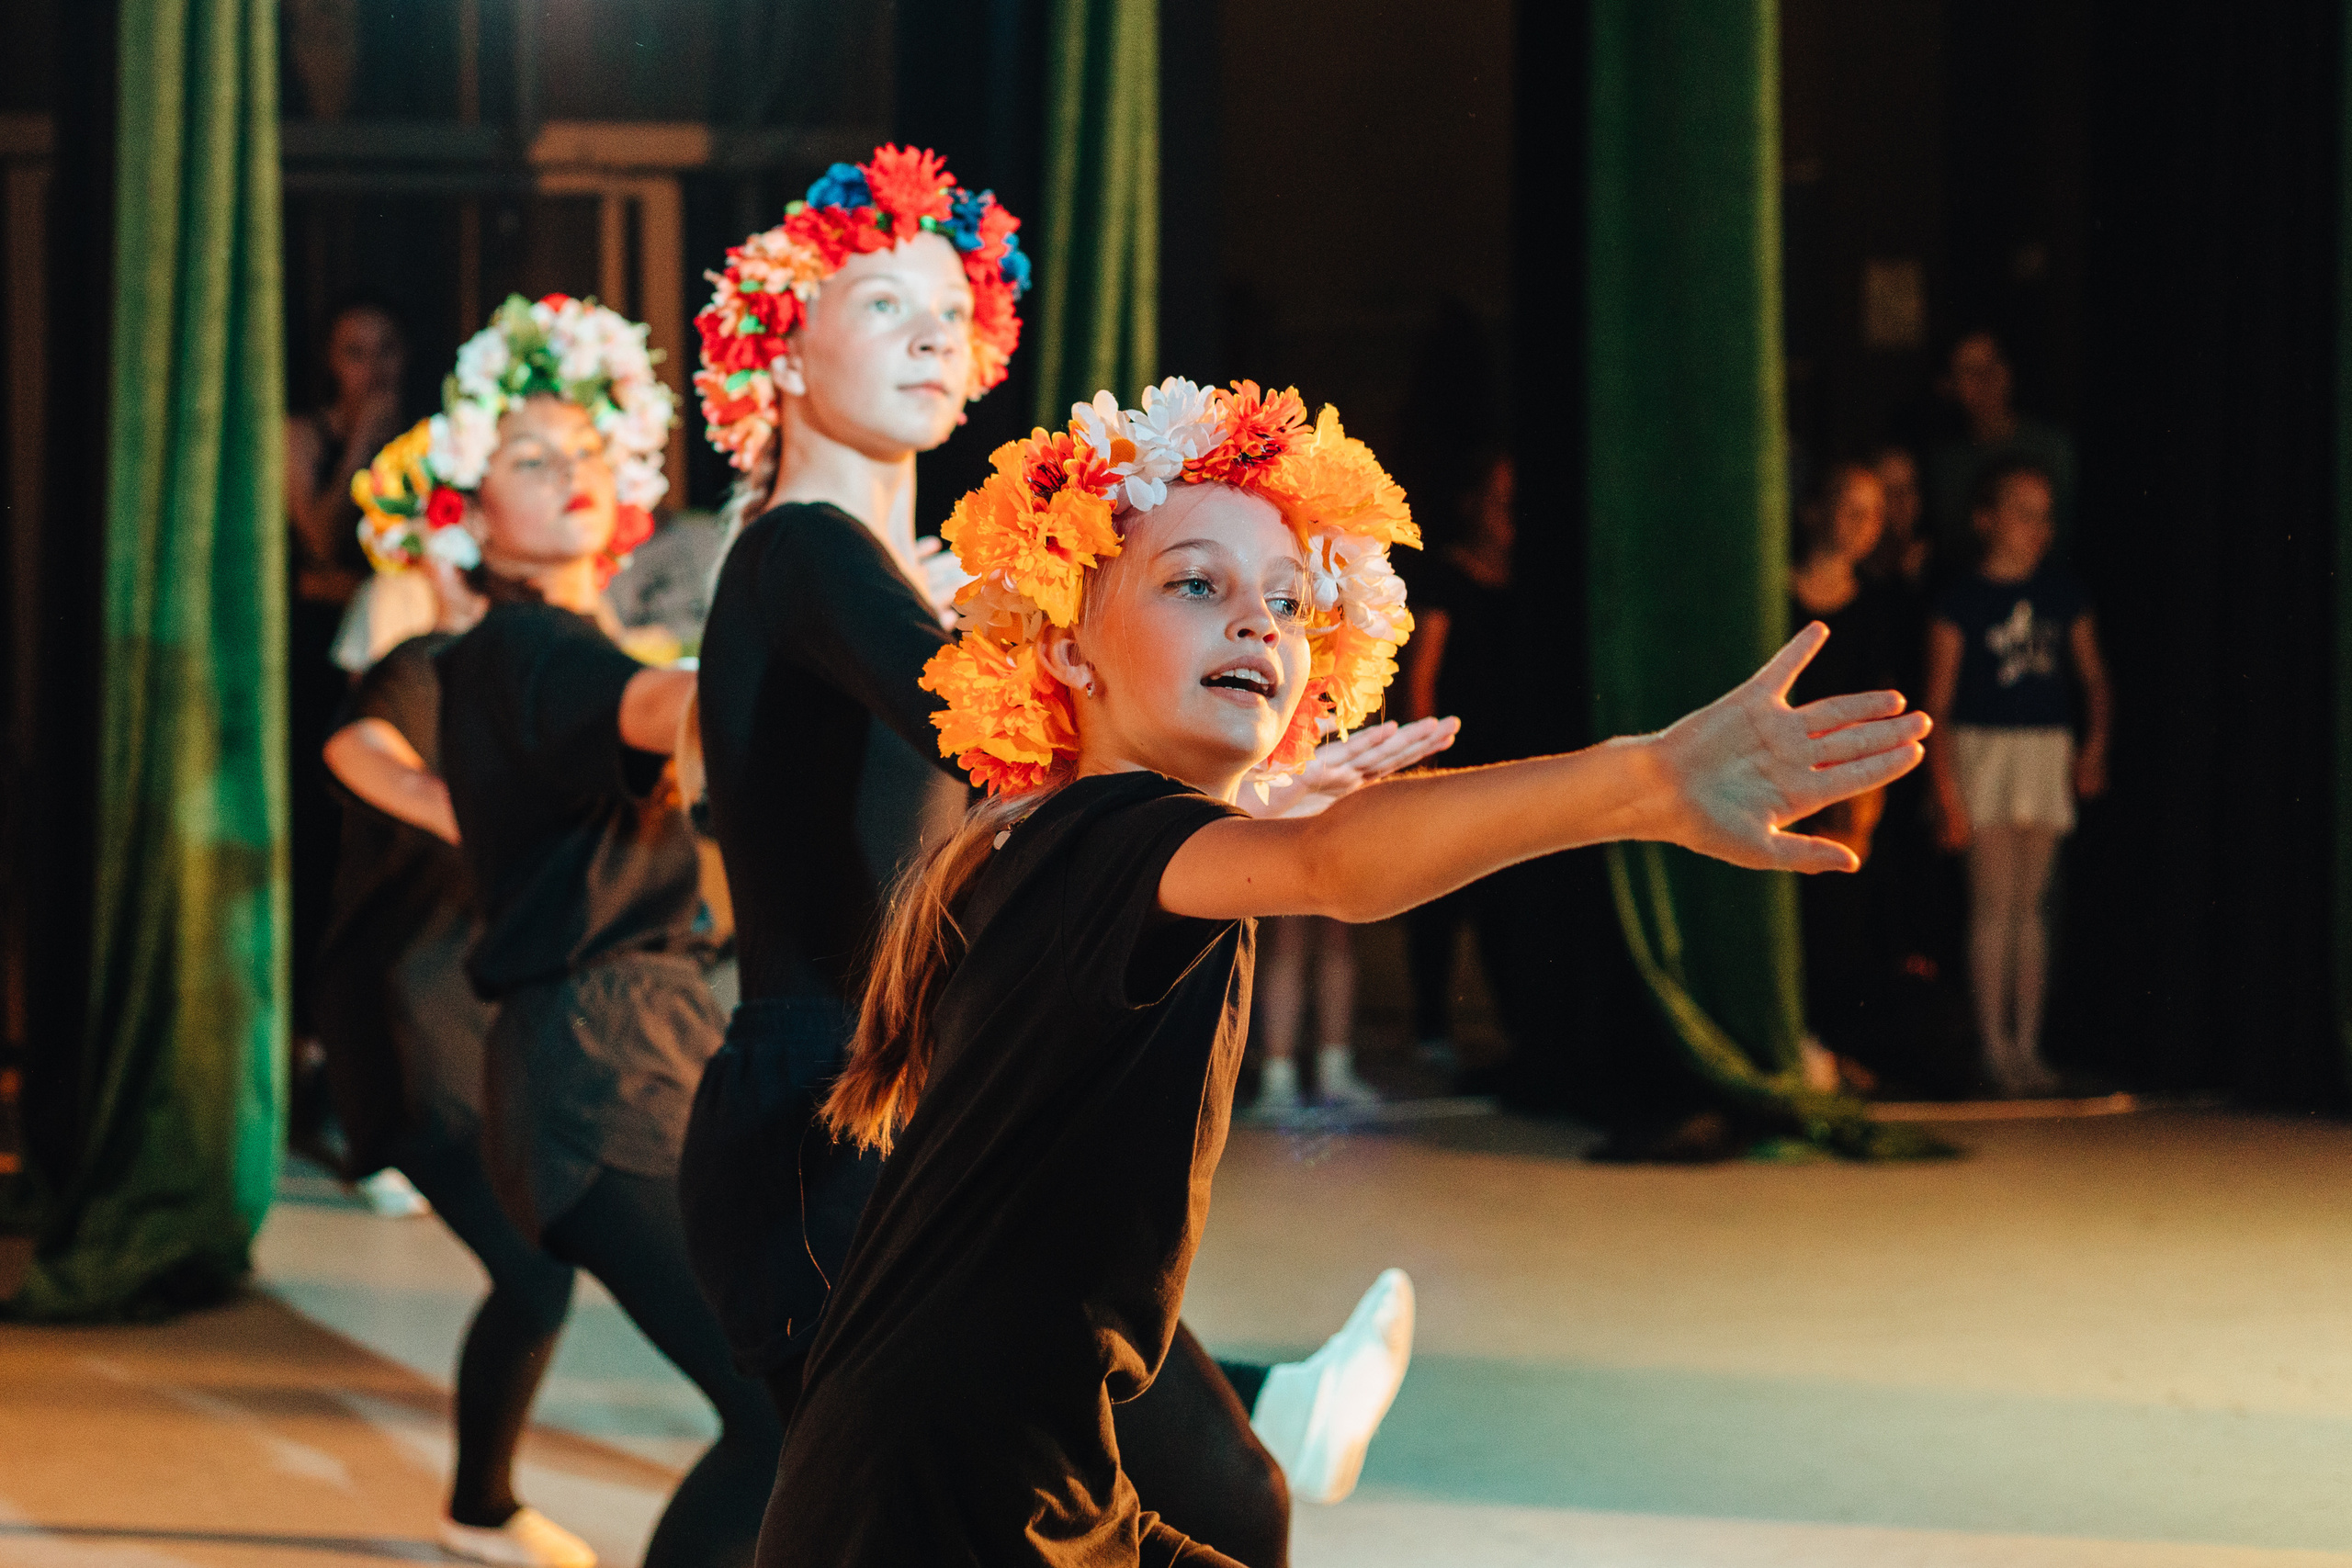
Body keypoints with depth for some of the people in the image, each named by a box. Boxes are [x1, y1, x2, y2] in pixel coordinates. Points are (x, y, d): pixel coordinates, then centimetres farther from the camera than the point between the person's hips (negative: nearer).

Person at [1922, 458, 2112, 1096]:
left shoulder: (2062, 594, 7)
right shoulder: (1962, 600, -6)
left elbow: (2093, 677, 13)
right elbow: (1936, 705, -6)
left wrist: (2095, 744, -5)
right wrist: (1946, 795, -11)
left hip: (2049, 750, 4)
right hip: (1983, 749, -4)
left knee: (2031, 903, 7)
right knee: (1995, 902, -5)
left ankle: (2028, 1044, 12)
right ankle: (1995, 1047, 1)